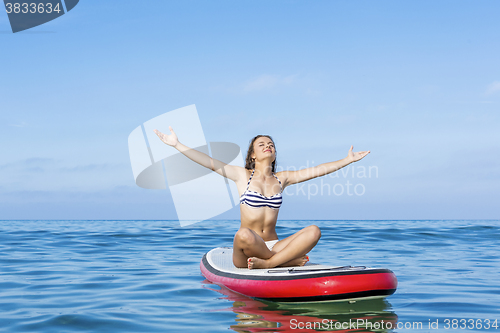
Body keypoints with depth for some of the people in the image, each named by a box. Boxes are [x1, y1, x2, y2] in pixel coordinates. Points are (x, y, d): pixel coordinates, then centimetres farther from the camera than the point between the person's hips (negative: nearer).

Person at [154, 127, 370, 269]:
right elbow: (209, 162, -4)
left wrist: (348, 160, 12)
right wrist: (177, 145, -12)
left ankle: (268, 264, -28)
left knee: (313, 232, -20)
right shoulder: (242, 175, 5)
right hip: (247, 253, -3)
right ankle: (290, 260, -19)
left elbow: (317, 170, 13)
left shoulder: (282, 179, 13)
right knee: (244, 235, -39)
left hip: (274, 246, 3)